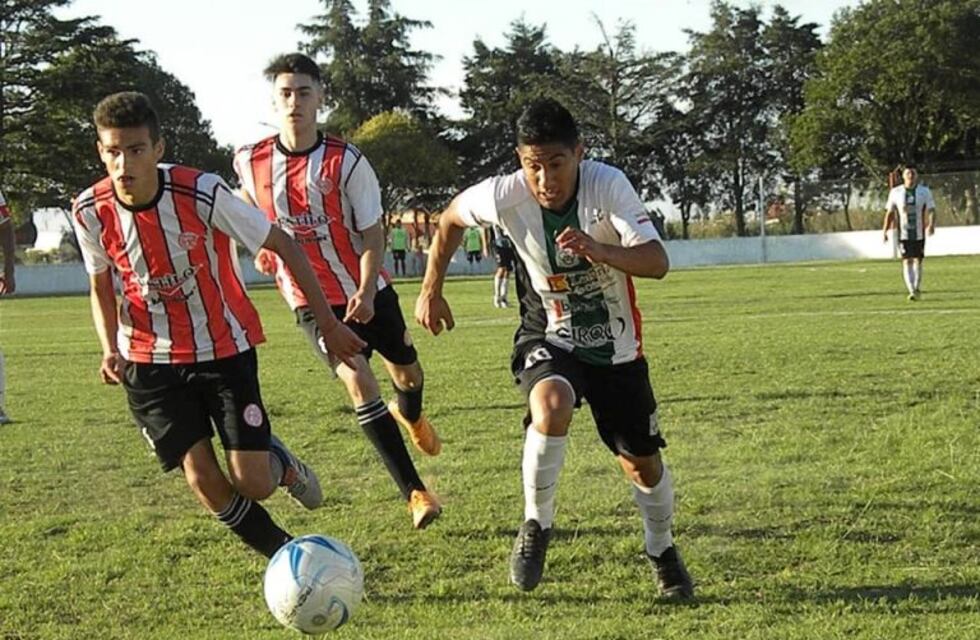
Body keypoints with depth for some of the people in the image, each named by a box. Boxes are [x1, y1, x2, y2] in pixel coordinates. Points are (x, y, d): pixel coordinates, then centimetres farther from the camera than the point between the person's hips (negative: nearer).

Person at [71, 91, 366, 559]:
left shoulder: (202, 194, -23)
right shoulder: (90, 213, -13)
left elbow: (282, 245, -12)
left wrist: (327, 323, -9)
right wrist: (110, 349, -11)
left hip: (224, 348, -2)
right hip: (150, 359, 2)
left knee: (253, 484, -7)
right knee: (203, 480, -7)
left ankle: (281, 464, 33)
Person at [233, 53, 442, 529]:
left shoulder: (347, 162, -14)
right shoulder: (250, 161, -7)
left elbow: (372, 232, -13)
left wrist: (366, 293, -25)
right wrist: (261, 245, 14)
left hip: (368, 292, 1)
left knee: (407, 373, 16)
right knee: (358, 382, -18)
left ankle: (410, 418, 56)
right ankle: (415, 494, -15)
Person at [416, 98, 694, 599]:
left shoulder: (608, 185, -24)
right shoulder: (506, 195, -20)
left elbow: (657, 262, -32)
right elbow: (451, 218, 2)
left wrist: (597, 250, -49)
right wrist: (431, 290, 5)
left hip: (615, 346, 1)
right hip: (548, 338, -1)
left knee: (642, 463, 8)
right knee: (551, 405, -34)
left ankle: (662, 551, 39)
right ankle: (537, 524, -12)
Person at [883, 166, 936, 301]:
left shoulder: (924, 192, 2)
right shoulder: (895, 192, 3)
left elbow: (931, 210, -3)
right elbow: (890, 213, 8)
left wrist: (931, 225, -22)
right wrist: (885, 230, 2)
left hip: (919, 234, 1)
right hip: (903, 233, -1)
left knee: (918, 260, 7)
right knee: (907, 262, -9)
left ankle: (917, 288, 23)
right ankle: (912, 291, -12)